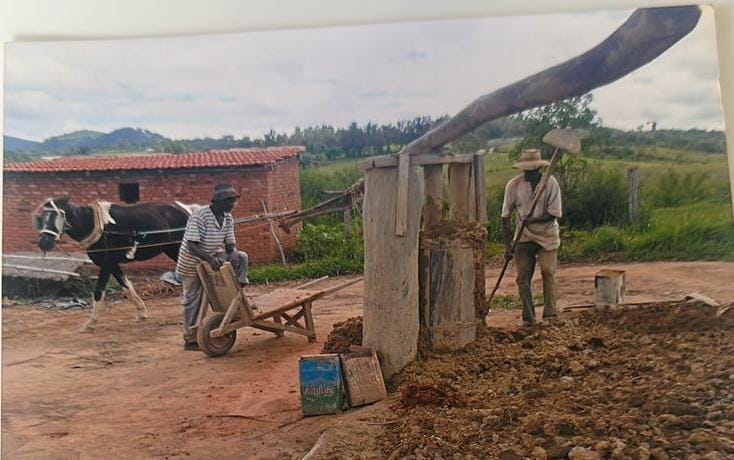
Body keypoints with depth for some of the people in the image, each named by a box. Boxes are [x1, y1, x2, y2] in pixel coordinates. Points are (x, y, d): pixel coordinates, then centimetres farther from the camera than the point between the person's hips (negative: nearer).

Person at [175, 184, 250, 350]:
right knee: (193, 300, 3)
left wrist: (234, 255, -27)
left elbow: (230, 244, -4)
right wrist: (210, 258, -45)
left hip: (212, 257, 6)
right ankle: (190, 339, 17)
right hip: (192, 263, -6)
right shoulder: (199, 215, -27)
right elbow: (191, 246, -32)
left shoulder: (228, 218, -6)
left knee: (241, 257, -10)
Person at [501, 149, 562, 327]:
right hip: (523, 236, 2)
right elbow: (506, 217, -5)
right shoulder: (513, 185, -9)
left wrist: (533, 220, -29)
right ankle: (528, 317, 10)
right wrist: (507, 245, -8)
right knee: (523, 276, 0)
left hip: (547, 233, -1)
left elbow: (554, 214, -13)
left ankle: (550, 313, -6)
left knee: (548, 271, -13)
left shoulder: (551, 183, -12)